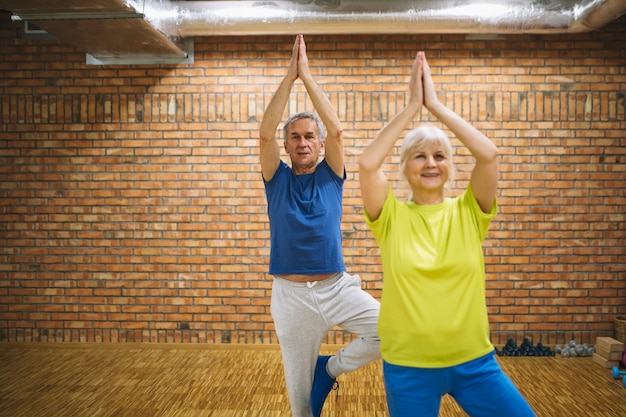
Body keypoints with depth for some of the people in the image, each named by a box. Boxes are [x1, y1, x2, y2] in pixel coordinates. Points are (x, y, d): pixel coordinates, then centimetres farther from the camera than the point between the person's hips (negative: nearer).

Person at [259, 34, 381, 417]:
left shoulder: (330, 176, 3)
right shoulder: (277, 180, 3)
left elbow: (337, 130, -13)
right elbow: (265, 133, -13)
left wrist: (307, 76, -12)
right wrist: (290, 76, -14)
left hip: (337, 287, 0)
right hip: (291, 295, 0)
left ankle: (332, 367, 5)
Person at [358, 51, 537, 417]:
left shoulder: (468, 211, -1)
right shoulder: (392, 217, -4)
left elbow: (489, 154, -16)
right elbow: (368, 163, -20)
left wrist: (436, 105, -12)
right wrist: (412, 106, -15)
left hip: (473, 360, 1)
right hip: (408, 366, -1)